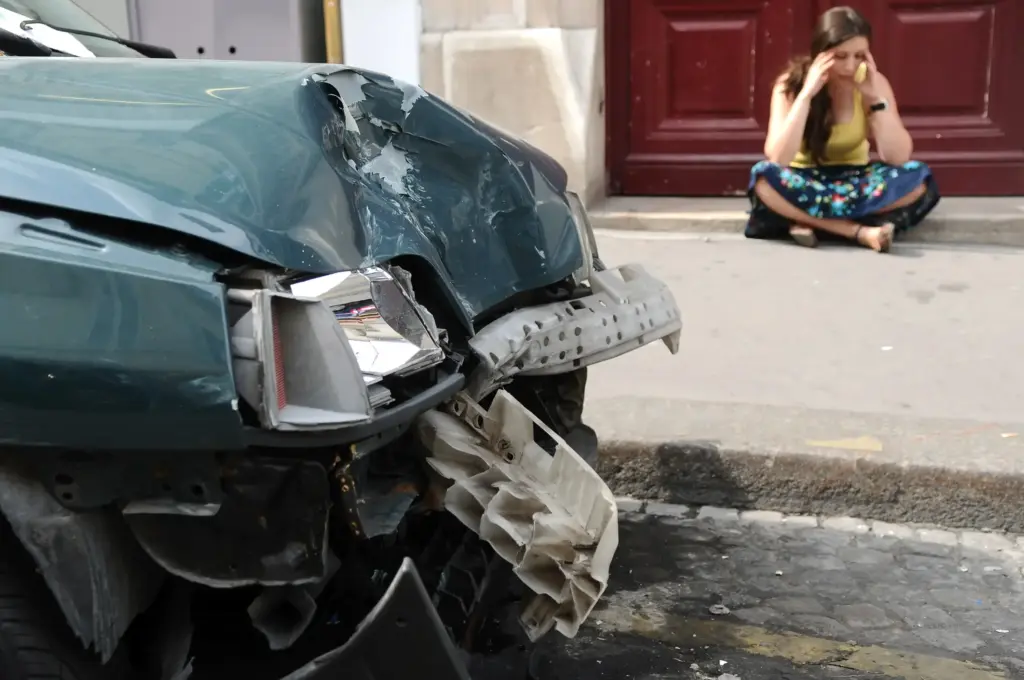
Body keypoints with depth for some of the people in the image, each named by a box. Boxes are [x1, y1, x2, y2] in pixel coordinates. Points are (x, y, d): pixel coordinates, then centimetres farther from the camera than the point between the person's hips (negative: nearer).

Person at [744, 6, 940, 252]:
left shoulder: (873, 82, -9)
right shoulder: (791, 84, -14)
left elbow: (898, 158, -17)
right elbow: (777, 158, -28)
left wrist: (876, 98, -23)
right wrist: (807, 94, -30)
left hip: (854, 181, 2)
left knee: (916, 178, -26)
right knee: (764, 177, -35)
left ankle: (809, 222, -27)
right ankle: (861, 231, -32)